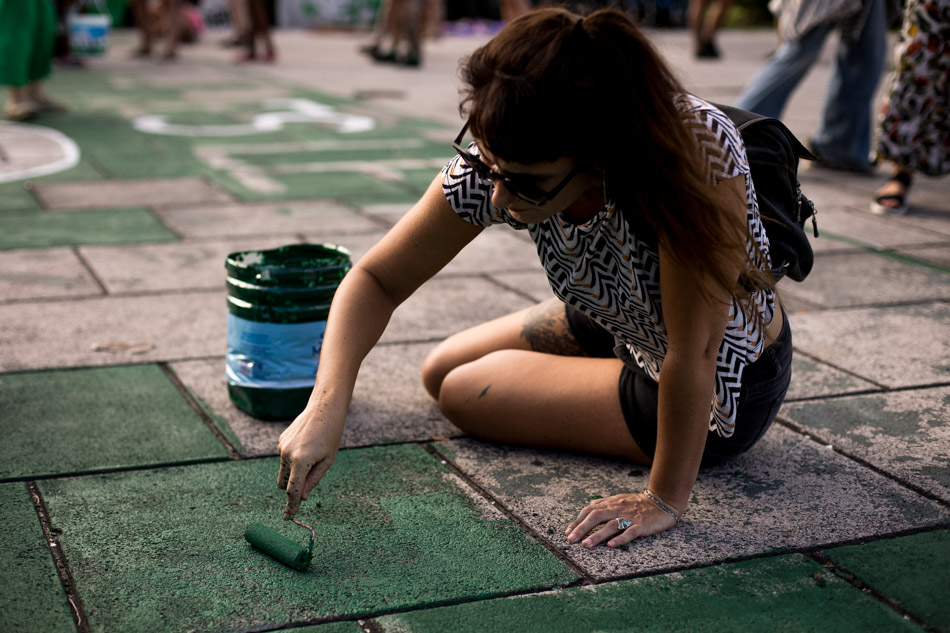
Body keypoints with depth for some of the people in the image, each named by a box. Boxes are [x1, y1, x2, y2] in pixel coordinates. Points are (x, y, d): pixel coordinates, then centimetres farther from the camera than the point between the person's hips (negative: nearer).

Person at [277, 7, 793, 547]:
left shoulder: (697, 149, -43)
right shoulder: (497, 162, -25)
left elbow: (693, 352, -36)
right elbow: (376, 279, -17)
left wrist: (666, 501, -27)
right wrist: (326, 405, -32)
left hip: (724, 390, -6)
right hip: (627, 326, 6)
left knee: (466, 394, -5)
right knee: (441, 372, 16)